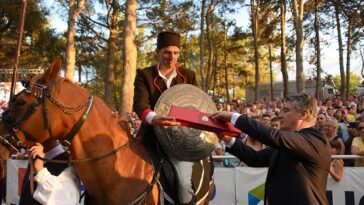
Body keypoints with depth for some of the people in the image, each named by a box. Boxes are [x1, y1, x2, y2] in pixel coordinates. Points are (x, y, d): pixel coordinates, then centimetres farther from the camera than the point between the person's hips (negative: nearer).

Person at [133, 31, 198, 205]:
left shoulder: (189, 76, 8)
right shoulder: (144, 74, 1)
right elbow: (140, 104, -15)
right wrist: (153, 118, -38)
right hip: (152, 135, 1)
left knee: (183, 182, -19)